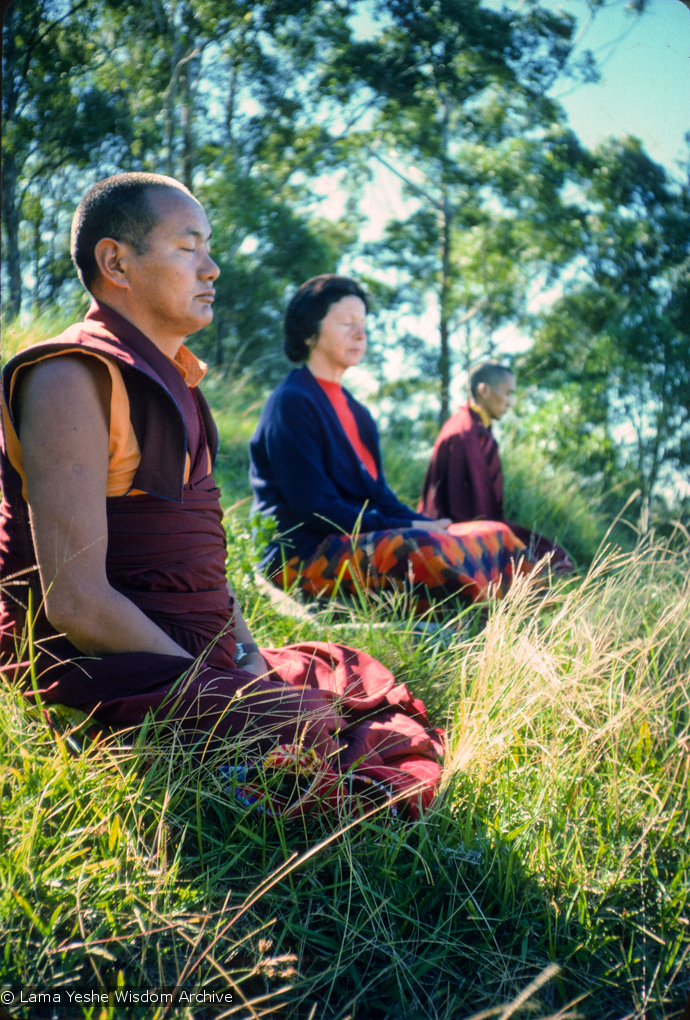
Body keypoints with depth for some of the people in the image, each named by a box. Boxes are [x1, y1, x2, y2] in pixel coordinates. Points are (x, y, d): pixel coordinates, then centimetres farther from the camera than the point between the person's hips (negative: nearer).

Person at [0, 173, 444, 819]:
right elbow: (75, 600, -19)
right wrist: (215, 689, -16)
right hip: (105, 670, -9)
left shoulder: (169, 379, 20)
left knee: (392, 711, 2)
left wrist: (249, 655, 6)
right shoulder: (74, 378, -12)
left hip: (198, 658, 10)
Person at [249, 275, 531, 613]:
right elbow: (315, 508, -15)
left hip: (363, 539, 9)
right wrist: (408, 530, -16)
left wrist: (427, 524, -2)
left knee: (495, 536, -6)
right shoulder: (291, 403, -7)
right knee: (425, 550, -36)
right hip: (304, 556, -9)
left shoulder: (354, 411, 22)